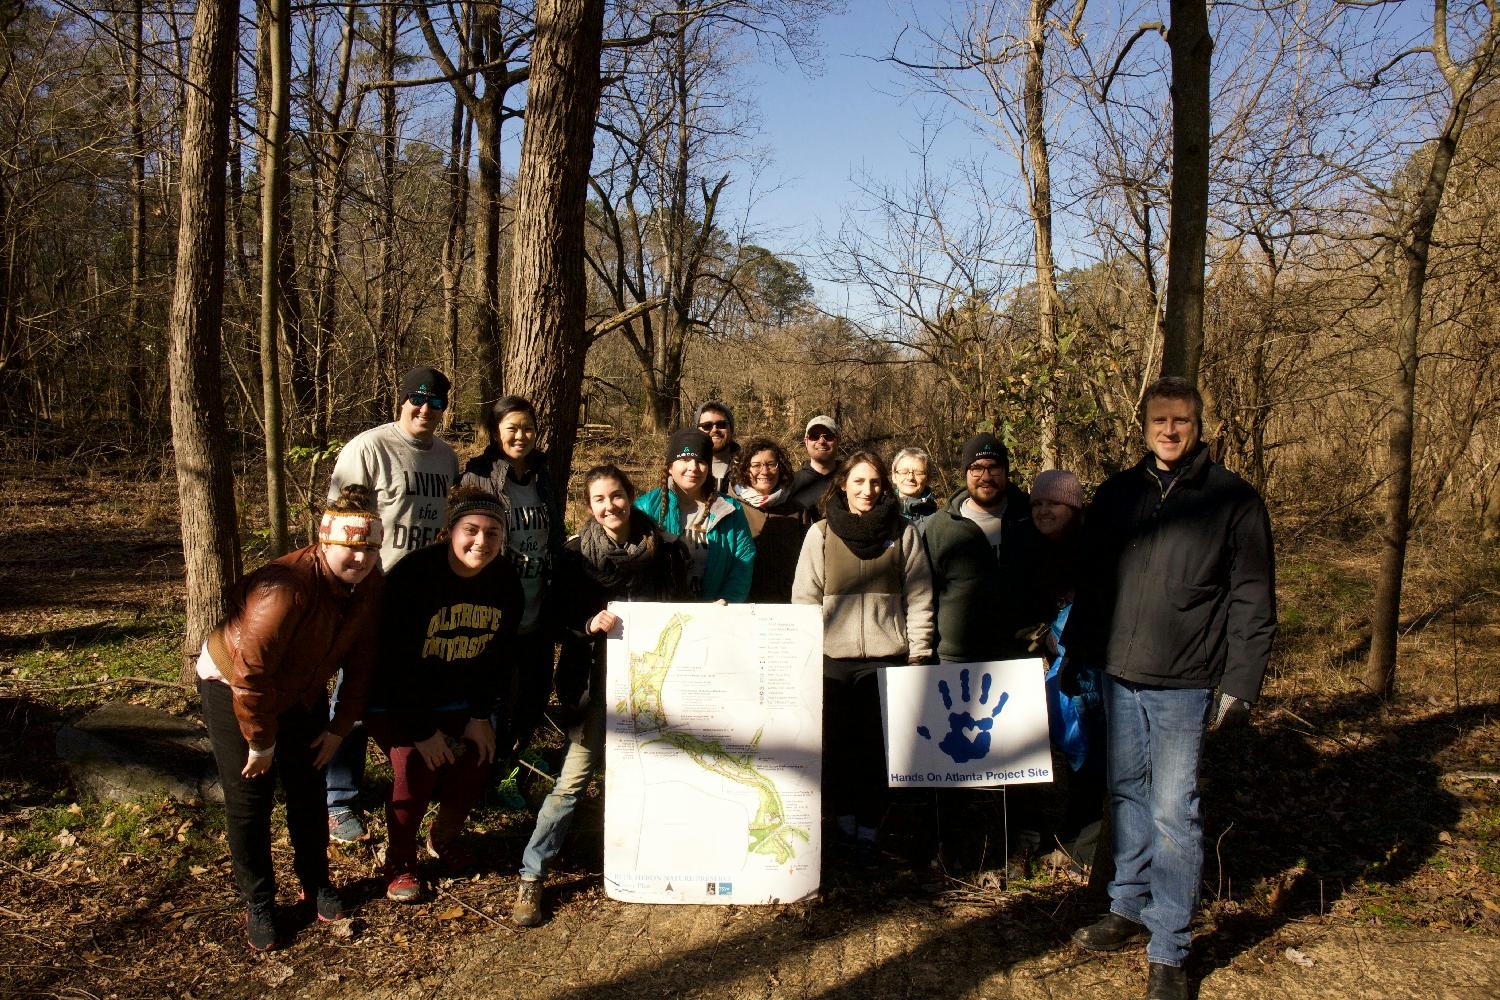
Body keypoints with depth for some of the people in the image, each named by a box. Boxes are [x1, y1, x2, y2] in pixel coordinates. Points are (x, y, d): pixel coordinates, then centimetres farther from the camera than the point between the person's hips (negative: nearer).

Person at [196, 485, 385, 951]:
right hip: (232, 686, -6)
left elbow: (360, 661, -5)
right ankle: (258, 904, 17)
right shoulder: (286, 587, -38)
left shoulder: (370, 585, -17)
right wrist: (261, 743, -21)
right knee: (250, 800, 0)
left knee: (309, 791, 11)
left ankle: (316, 883, 30)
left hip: (300, 690, 6)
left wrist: (340, 727, -3)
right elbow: (249, 672, -32)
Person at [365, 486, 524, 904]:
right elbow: (395, 662, -25)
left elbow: (498, 657, -1)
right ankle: (399, 861, 5)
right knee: (416, 768, -20)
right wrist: (422, 731, -22)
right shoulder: (413, 575, -26)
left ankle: (444, 838, 23)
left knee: (475, 760, -7)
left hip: (456, 700, 5)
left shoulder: (506, 582, -10)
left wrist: (481, 716, -5)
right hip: (395, 700, -5)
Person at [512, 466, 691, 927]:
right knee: (573, 778, -6)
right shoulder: (576, 553, -2)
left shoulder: (665, 550, 0)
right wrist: (589, 624, -20)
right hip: (597, 677, -2)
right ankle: (531, 877, 5)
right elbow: (560, 620, 0)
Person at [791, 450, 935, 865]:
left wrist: (919, 655, 0)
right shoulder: (821, 533, 5)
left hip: (885, 657, 0)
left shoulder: (903, 534, 5)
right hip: (832, 658, 1)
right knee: (837, 744, 8)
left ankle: (867, 830, 15)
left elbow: (919, 599, 5)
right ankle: (844, 821, 24)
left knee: (877, 747, 3)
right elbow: (804, 597, 5)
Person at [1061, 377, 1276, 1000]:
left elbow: (1252, 600, -4)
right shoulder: (1115, 494, 9)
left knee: (1174, 811, 0)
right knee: (1126, 794, 15)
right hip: (1118, 674, 4)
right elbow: (1091, 582, 15)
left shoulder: (1233, 500, -3)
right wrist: (1075, 655, 14)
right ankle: (1129, 907, 31)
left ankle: (1169, 949, 11)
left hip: (1183, 683, -4)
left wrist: (1240, 684, -10)